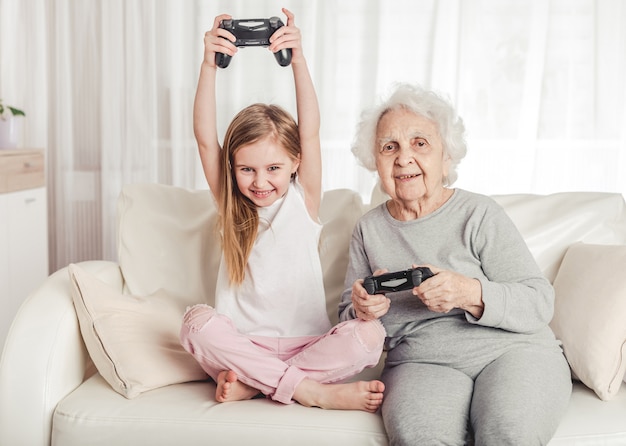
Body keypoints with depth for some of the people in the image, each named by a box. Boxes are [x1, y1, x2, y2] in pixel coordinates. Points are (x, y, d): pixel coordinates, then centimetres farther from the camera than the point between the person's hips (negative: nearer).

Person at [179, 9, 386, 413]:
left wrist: (298, 58, -22)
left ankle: (252, 383, -24)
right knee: (197, 321, -31)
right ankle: (313, 391, -29)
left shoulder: (303, 200, 2)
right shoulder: (231, 207, 5)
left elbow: (311, 132, -12)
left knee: (370, 334, -28)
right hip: (243, 343, 1)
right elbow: (206, 139, -8)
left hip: (306, 344, 0)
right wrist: (209, 65, -18)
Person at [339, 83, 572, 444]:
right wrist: (363, 312, -10)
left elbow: (540, 303, -5)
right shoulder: (369, 229, 11)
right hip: (420, 360, 1)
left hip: (510, 349, 0)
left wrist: (471, 293, -23)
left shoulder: (480, 214, -1)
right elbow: (349, 317, 15)